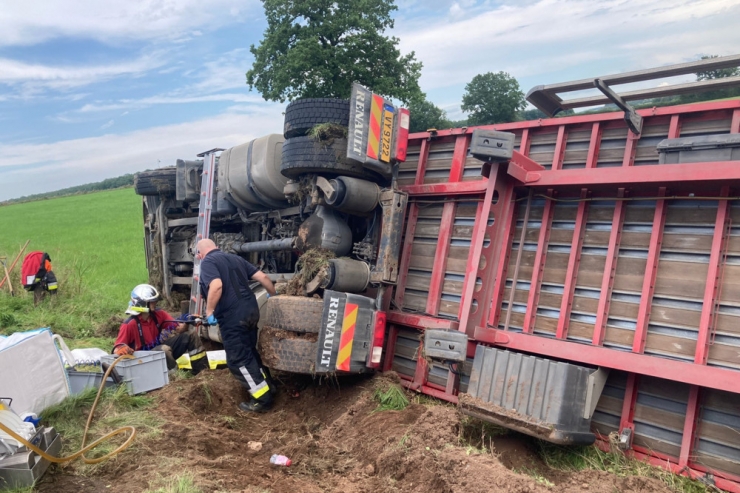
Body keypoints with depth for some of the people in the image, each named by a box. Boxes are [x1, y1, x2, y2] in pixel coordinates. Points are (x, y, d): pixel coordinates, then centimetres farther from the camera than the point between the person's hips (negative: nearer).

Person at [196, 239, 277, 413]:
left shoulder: (207, 262, -4)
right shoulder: (235, 258, 18)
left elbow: (216, 286, -23)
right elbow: (262, 277, 15)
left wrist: (209, 312, -13)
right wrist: (274, 295, 30)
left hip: (232, 316, -8)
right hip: (251, 311, 8)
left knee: (237, 359, 2)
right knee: (249, 352, 24)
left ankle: (262, 399, 6)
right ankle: (268, 387, 32)